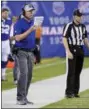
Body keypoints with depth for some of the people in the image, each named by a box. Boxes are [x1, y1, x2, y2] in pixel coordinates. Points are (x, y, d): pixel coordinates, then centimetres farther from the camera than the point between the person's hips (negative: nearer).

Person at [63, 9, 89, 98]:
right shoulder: (69, 26, -8)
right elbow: (64, 39, -11)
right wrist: (68, 51, -19)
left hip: (80, 50, 6)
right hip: (72, 50, -6)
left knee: (78, 72, 7)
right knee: (71, 72, -9)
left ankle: (75, 92, 13)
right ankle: (69, 92, -8)